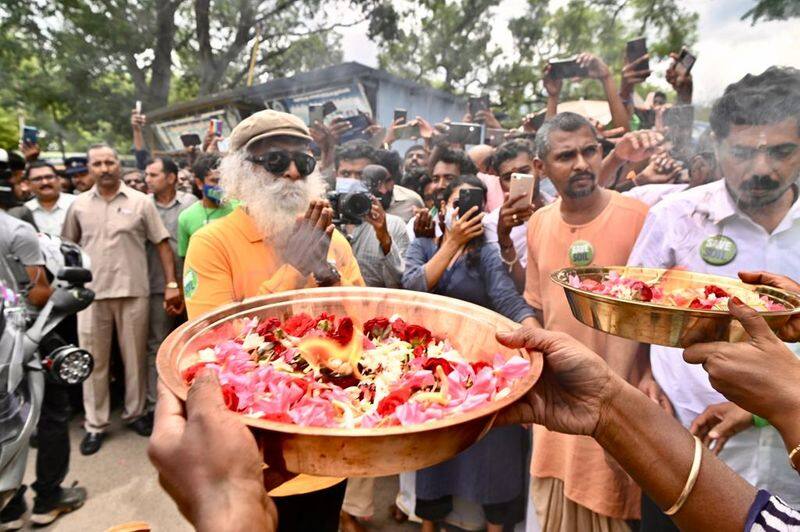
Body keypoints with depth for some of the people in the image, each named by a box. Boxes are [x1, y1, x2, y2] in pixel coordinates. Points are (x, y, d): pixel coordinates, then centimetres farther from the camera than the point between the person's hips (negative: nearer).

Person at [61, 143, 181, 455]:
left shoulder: (141, 202, 0)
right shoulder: (79, 205, 6)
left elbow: (162, 244, -1)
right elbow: (68, 246, 14)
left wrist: (171, 284, -8)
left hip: (133, 292, -1)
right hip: (91, 294, 2)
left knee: (135, 357, 10)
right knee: (93, 360, 9)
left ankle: (134, 413, 27)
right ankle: (95, 424, 22)